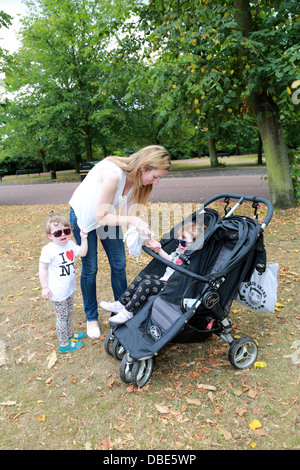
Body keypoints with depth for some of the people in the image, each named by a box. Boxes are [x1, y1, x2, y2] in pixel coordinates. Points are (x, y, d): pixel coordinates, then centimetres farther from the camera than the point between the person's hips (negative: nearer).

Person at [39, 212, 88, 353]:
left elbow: (82, 253, 7)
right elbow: (42, 268, -17)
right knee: (62, 317, 6)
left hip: (69, 288, 7)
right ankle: (64, 344, 21)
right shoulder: (48, 250, -22)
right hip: (57, 292, -7)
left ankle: (69, 335, 44)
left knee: (68, 314, 24)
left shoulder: (70, 244, -1)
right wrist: (44, 287, -15)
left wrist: (84, 238, -3)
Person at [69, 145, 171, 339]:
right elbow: (101, 217, -33)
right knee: (90, 268, 3)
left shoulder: (137, 179, -15)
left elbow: (127, 214, -14)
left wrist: (146, 237, -26)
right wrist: (133, 220, -40)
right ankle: (91, 317, 22)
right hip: (83, 216, -6)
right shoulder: (113, 174, -38)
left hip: (107, 214, 6)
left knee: (119, 264, 7)